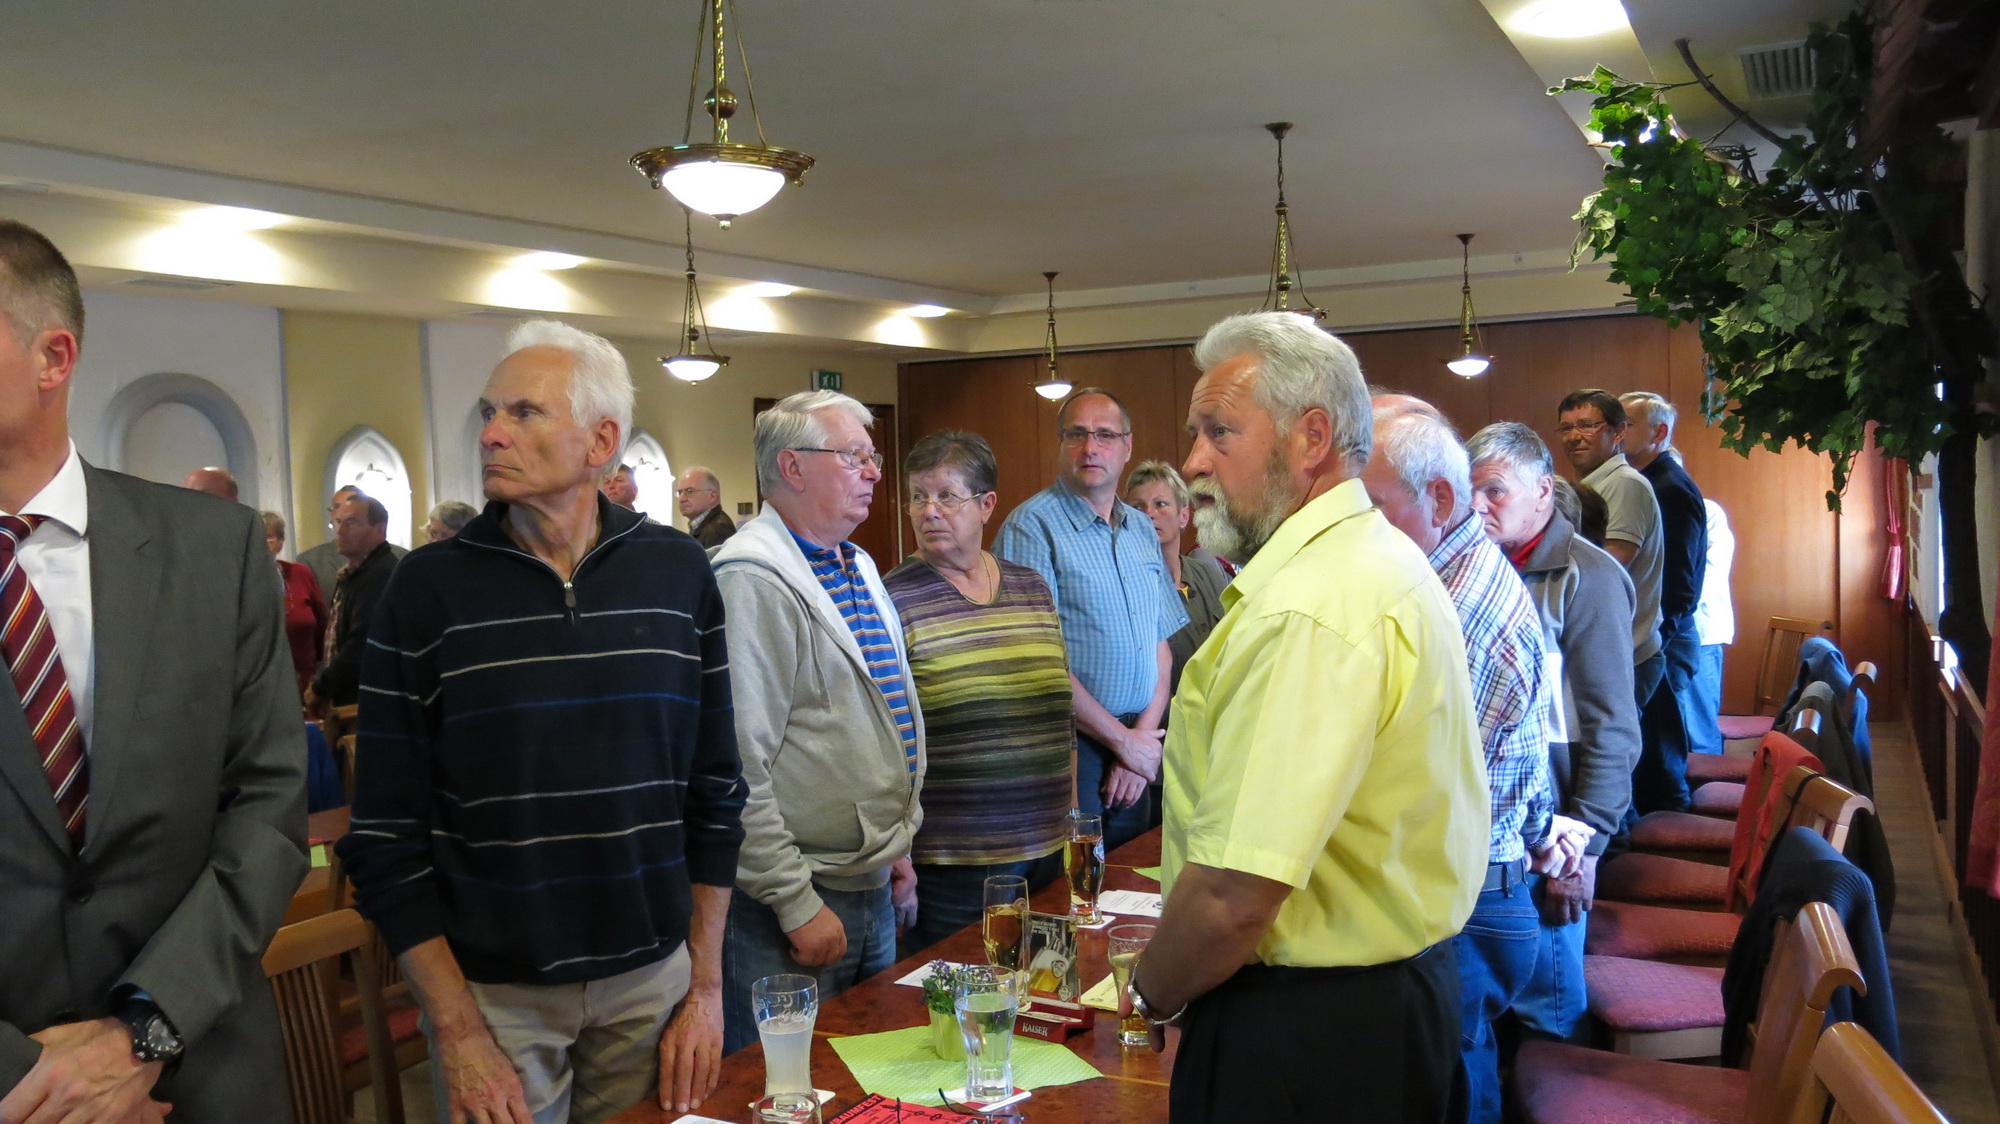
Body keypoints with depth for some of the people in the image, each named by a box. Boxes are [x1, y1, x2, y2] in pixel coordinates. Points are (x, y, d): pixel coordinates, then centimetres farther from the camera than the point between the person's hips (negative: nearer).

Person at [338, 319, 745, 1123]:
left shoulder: (679, 574, -3)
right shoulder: (427, 587, -7)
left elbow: (713, 793, 3)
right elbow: (388, 834, -5)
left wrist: (706, 986, 2)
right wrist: (457, 1032, -9)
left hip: (654, 978, 2)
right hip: (490, 991, -1)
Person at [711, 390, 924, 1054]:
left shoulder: (859, 570, 13)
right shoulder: (753, 581, -18)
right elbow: (739, 767, -24)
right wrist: (796, 903, -20)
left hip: (874, 888, 9)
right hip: (791, 901, -9)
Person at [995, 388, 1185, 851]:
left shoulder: (1142, 529, 12)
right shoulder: (1032, 526, -10)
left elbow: (1161, 644, 11)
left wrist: (1145, 737, -3)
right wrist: (1124, 741, -9)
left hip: (1138, 747, 6)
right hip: (1070, 749, -6)